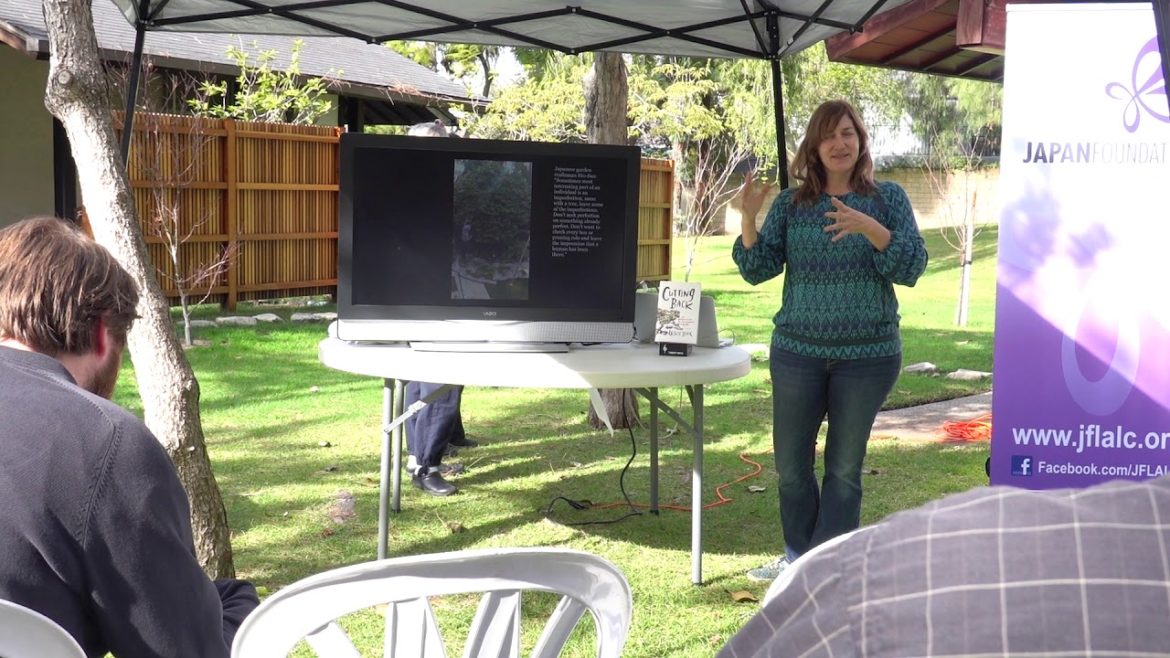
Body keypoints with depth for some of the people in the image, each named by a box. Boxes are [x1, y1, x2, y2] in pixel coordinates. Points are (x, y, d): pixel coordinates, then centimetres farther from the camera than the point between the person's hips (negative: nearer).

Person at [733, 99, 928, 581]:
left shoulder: (888, 198, 1)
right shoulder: (791, 203, 5)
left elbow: (911, 268, -9)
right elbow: (758, 271, 1)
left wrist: (870, 229, -24)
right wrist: (749, 219, -14)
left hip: (868, 355, -2)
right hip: (798, 350, 2)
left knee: (844, 467, 5)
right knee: (791, 463, 8)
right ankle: (797, 556, 28)